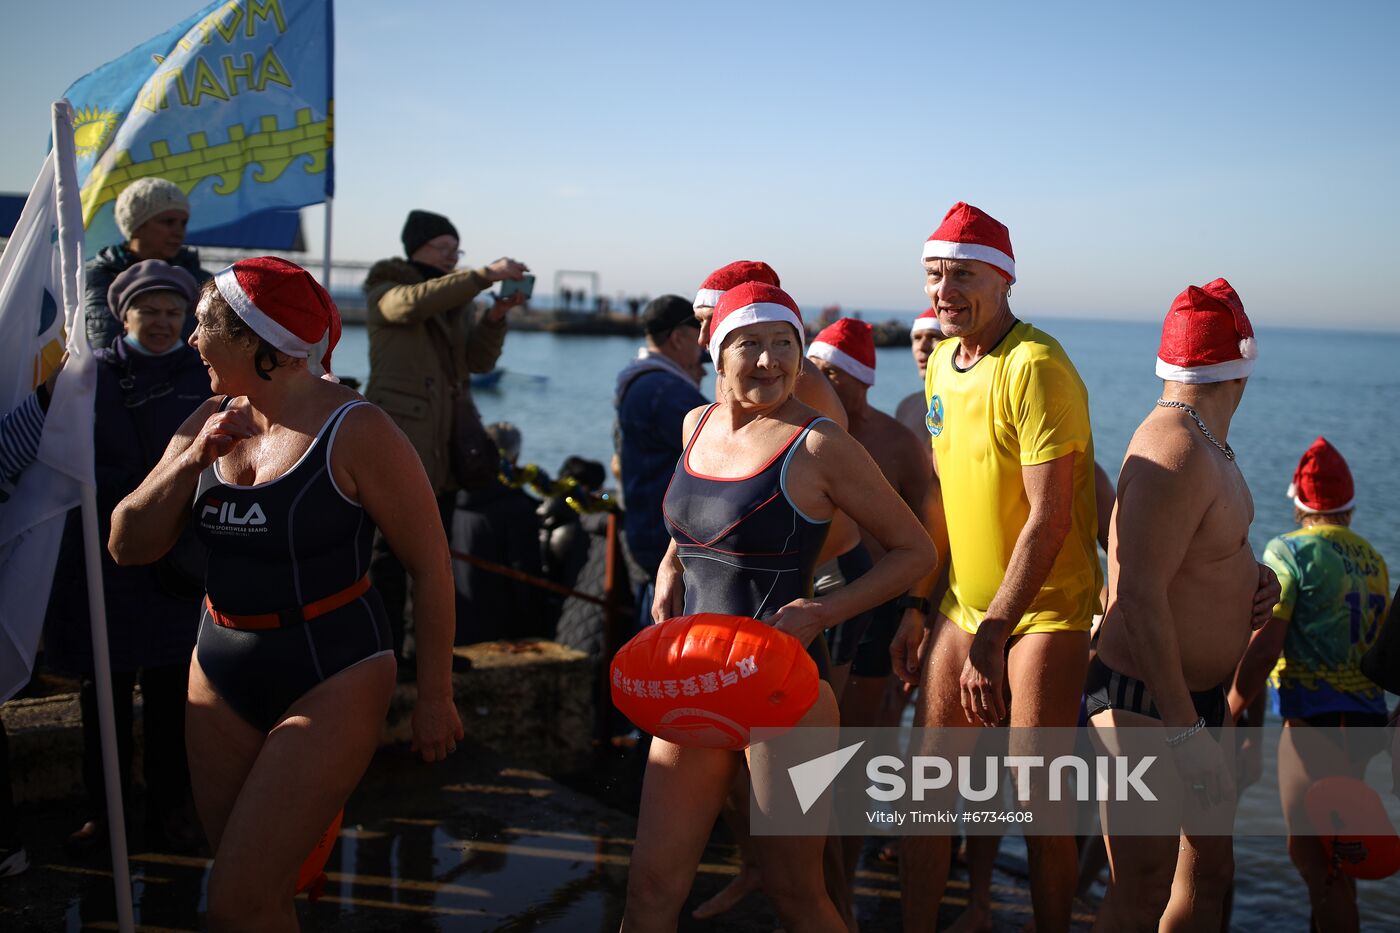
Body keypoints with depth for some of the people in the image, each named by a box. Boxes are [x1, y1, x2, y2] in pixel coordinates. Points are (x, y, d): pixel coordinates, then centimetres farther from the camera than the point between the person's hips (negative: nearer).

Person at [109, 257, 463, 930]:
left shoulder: (355, 432, -15)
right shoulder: (212, 421, 4)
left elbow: (431, 565, -11)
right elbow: (129, 547, 3)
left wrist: (434, 698, -7)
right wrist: (190, 459, -12)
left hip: (330, 676, -6)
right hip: (222, 672, 6)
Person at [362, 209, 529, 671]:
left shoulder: (458, 300, 19)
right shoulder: (385, 292, 0)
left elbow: (480, 360, 7)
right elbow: (416, 302, -24)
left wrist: (495, 316, -11)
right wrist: (484, 276, -31)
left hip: (445, 444, 7)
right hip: (398, 439, -6)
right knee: (392, 548, -6)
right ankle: (386, 650, -2)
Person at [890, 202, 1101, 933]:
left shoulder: (1035, 366, -18)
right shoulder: (942, 362, 7)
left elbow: (1050, 516, -21)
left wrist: (993, 636, -22)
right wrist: (918, 606, 12)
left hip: (1045, 605, -7)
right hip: (963, 601, 7)